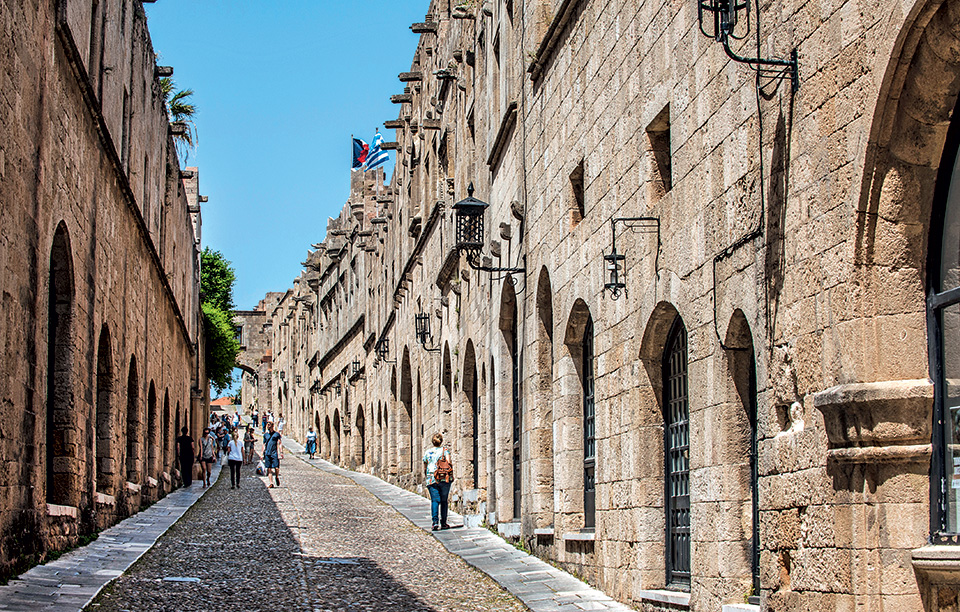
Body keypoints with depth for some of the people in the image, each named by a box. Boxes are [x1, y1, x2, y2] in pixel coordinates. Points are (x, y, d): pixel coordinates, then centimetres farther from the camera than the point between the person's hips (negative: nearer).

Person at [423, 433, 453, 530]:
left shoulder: (427, 453, 10)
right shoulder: (445, 451, 2)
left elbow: (425, 469, 16)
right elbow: (448, 462, -14)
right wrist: (452, 464, 5)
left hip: (431, 480, 1)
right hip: (444, 479, -1)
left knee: (435, 500, -4)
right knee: (444, 501, 8)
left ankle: (435, 522, -21)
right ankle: (443, 523, 12)